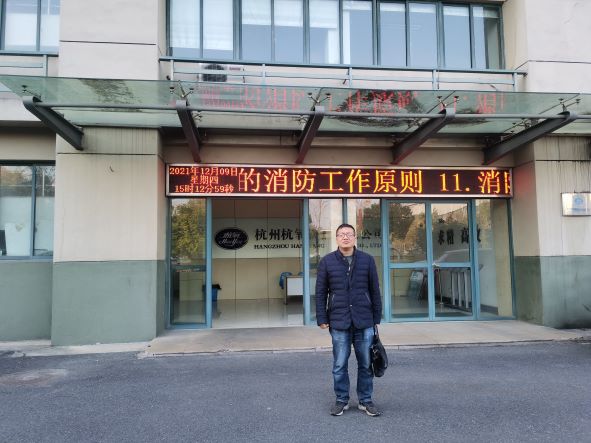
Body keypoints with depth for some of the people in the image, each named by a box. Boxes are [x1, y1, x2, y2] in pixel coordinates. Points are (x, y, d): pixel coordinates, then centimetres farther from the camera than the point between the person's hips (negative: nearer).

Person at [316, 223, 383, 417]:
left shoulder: (367, 260, 4)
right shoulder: (327, 261, 2)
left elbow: (375, 291, 7)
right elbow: (320, 292, 4)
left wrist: (377, 318, 6)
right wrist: (321, 318, -1)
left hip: (364, 322, 1)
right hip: (339, 322, -1)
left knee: (366, 364, 9)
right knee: (340, 365, 8)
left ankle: (365, 401, 24)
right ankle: (341, 400, 23)